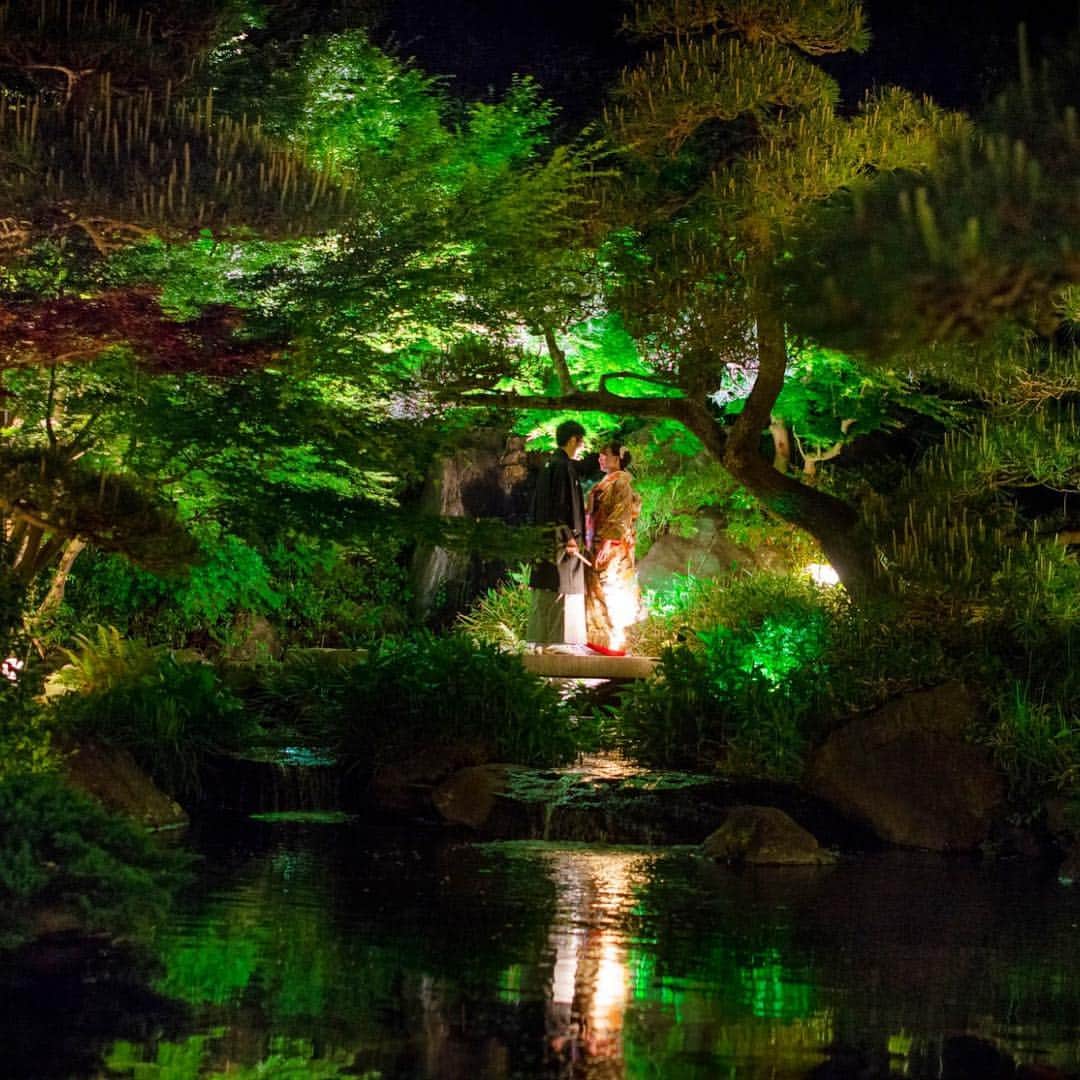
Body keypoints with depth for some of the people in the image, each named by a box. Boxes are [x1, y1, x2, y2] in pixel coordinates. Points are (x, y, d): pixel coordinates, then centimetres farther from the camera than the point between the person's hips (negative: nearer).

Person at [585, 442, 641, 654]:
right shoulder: (605, 483, 16)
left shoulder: (621, 483, -9)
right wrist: (591, 542, 16)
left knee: (610, 593, -6)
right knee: (597, 592, 9)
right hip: (597, 544, 9)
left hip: (612, 547, -9)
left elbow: (620, 517, -16)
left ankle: (614, 643, -4)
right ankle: (598, 638, 12)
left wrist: (608, 543, -23)